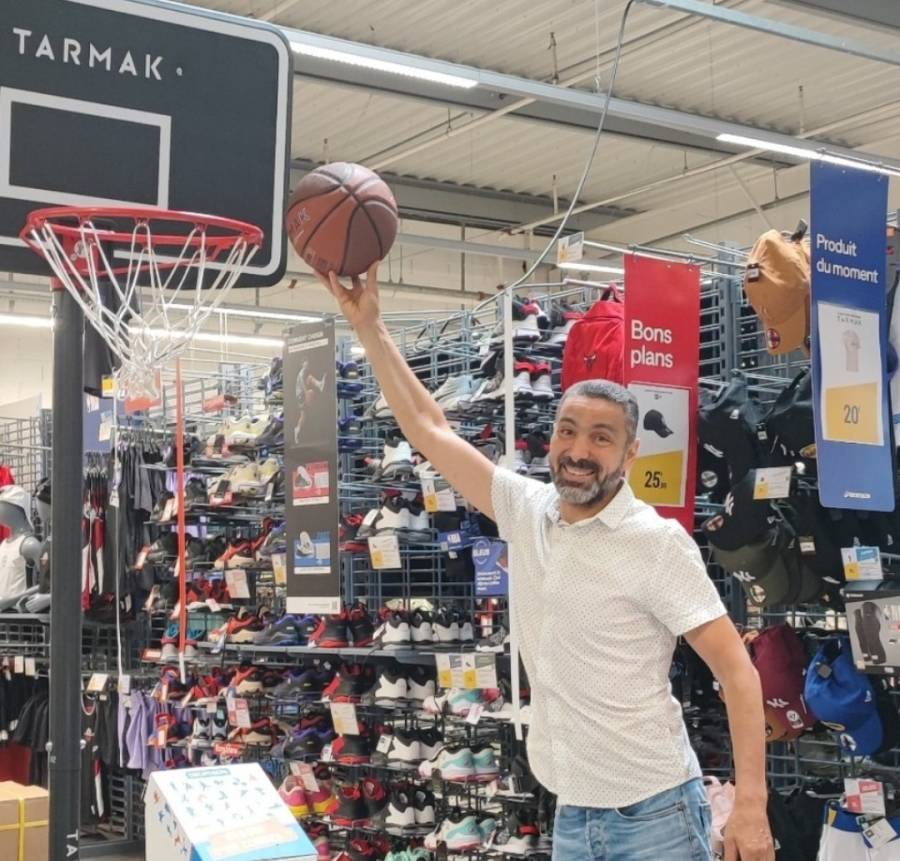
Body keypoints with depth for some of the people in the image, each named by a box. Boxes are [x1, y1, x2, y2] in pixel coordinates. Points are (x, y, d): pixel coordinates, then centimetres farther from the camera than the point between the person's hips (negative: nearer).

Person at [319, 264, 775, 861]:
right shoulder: (526, 512, 3)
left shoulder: (657, 543, -11)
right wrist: (369, 326, 3)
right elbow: (428, 429, 8)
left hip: (654, 812, -5)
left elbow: (736, 668, -14)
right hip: (572, 812, 6)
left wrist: (751, 805, -21)